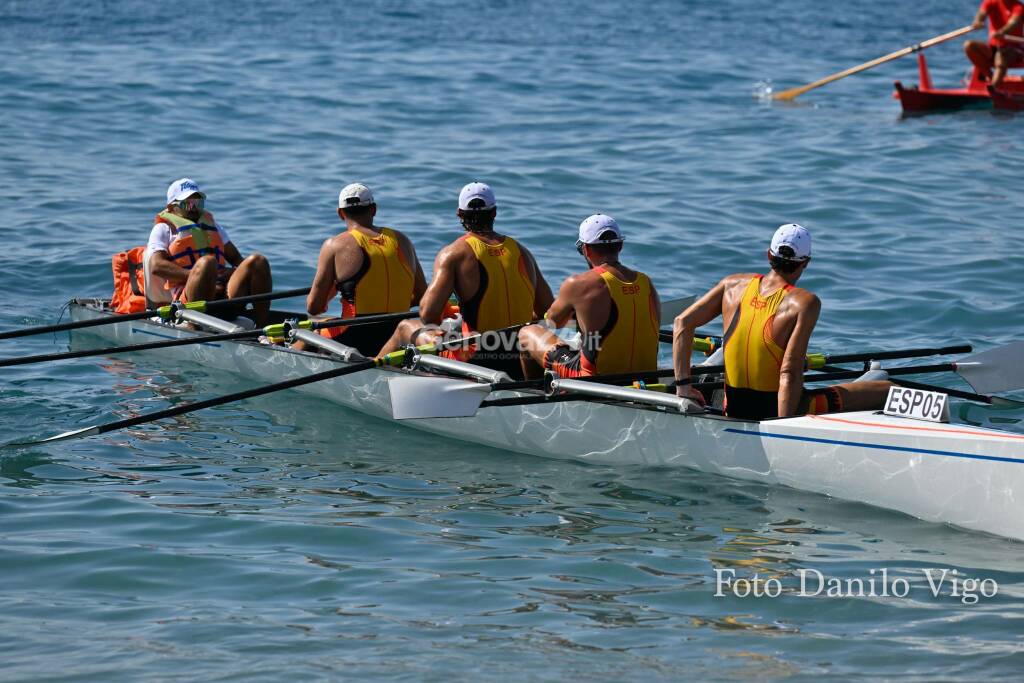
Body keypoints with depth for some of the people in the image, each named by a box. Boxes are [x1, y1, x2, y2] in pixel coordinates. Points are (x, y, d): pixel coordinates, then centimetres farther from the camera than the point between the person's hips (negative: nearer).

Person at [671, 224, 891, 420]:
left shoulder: (734, 285, 1)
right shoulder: (805, 303, -15)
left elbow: (682, 323, 0)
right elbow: (789, 373, -23)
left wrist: (683, 386, 2)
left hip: (734, 412, 7)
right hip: (776, 410, -6)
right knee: (887, 391, -2)